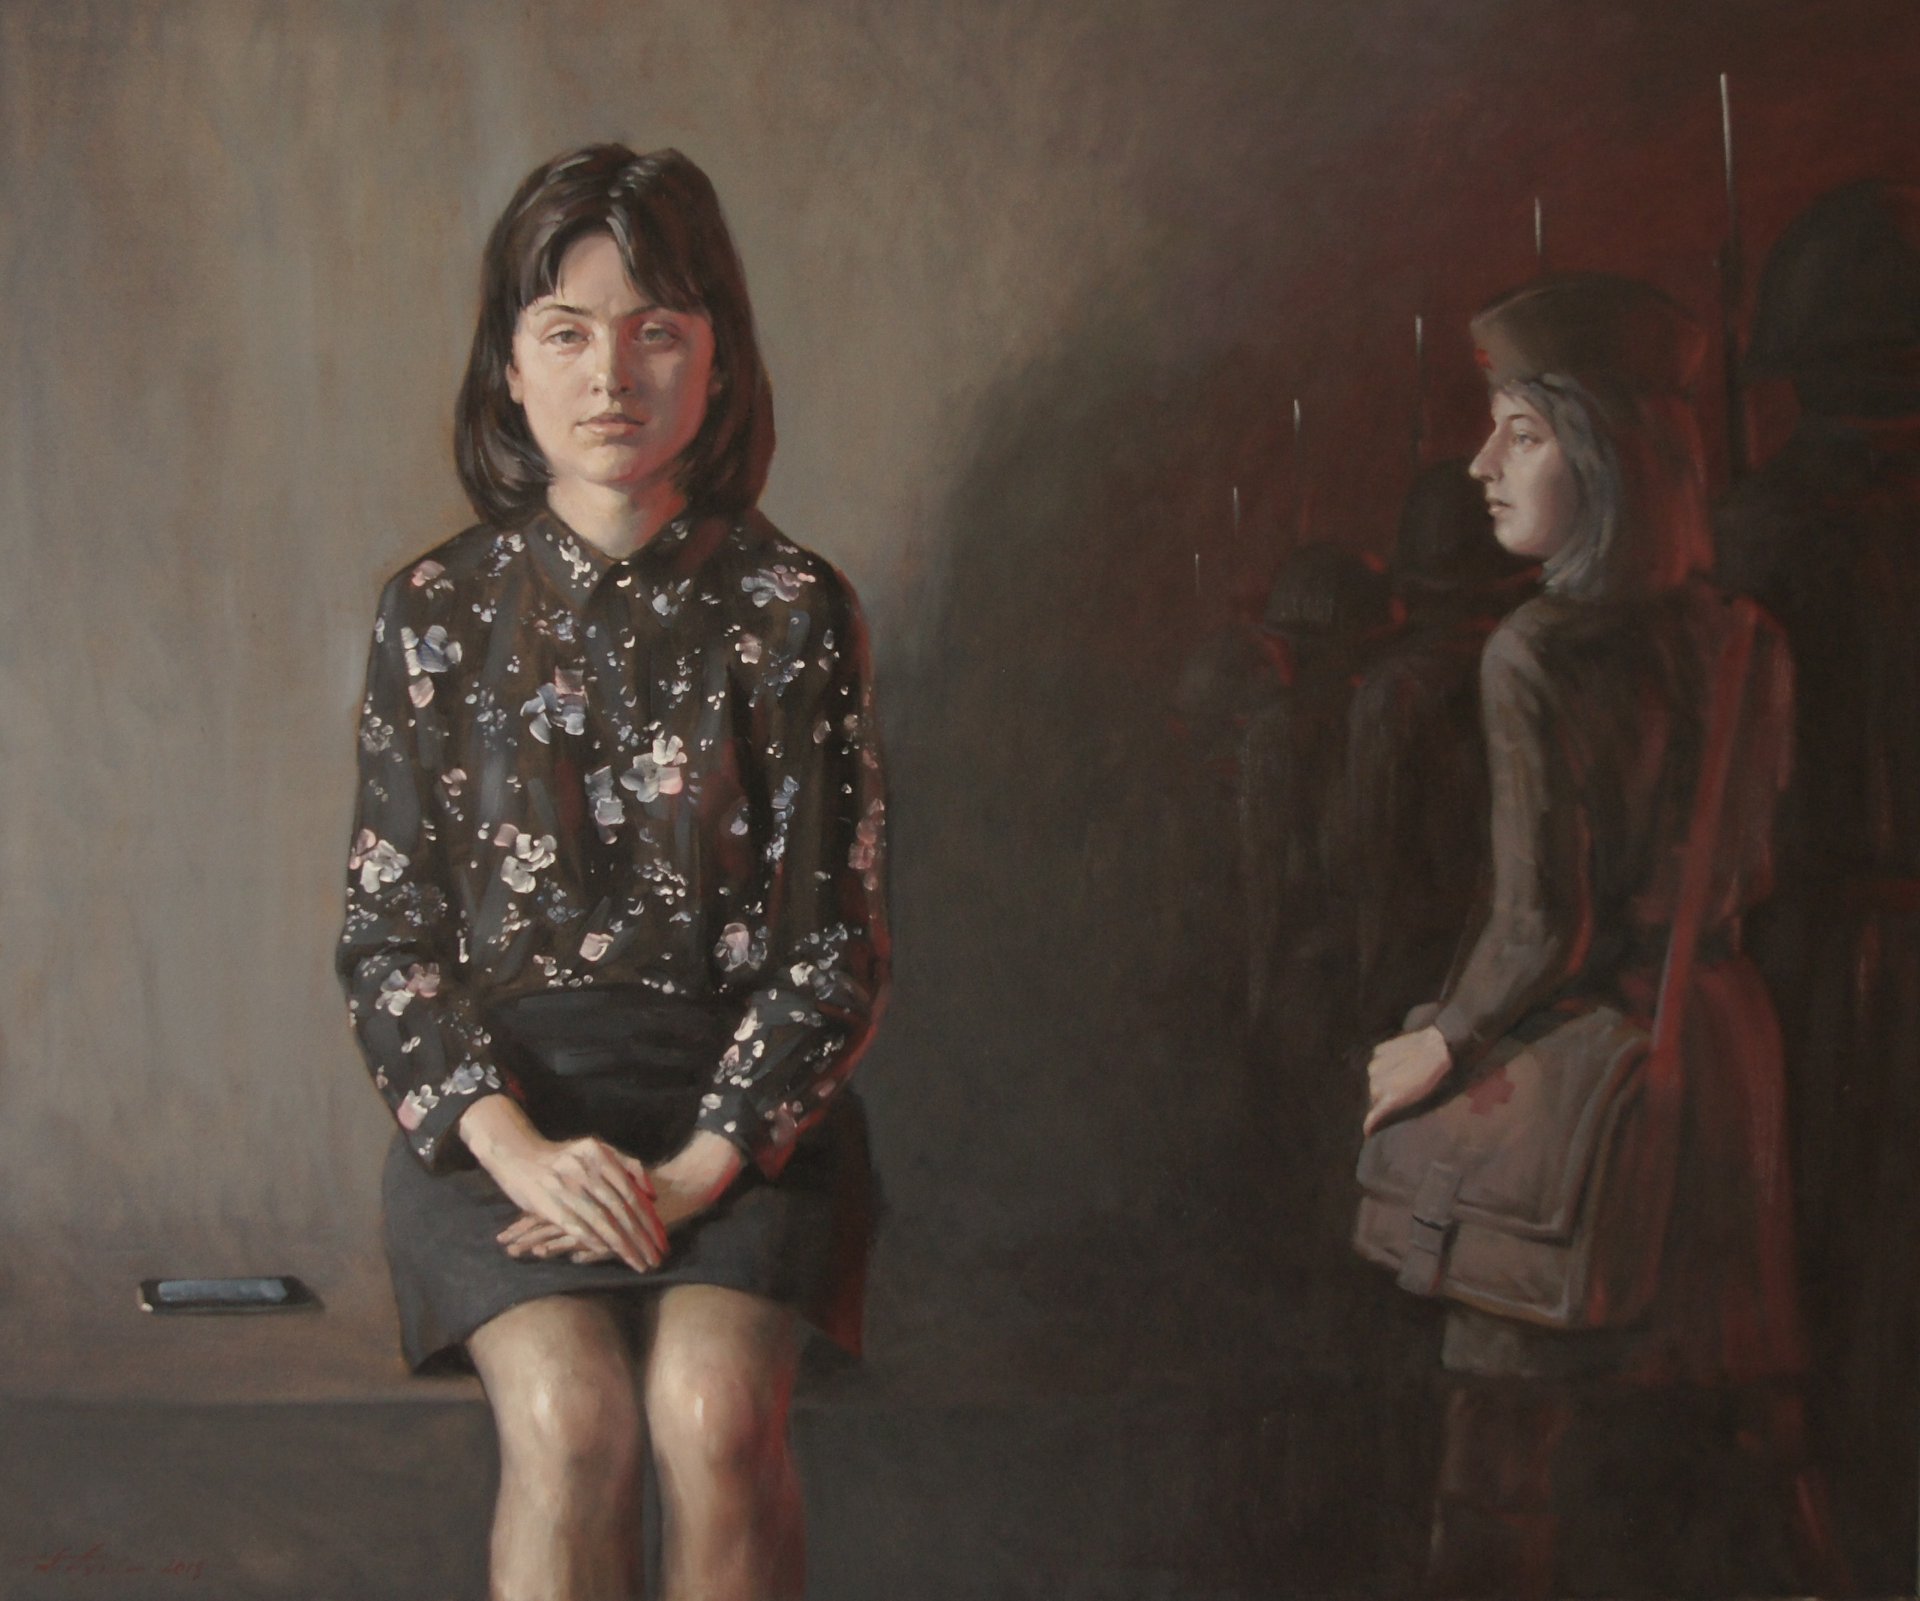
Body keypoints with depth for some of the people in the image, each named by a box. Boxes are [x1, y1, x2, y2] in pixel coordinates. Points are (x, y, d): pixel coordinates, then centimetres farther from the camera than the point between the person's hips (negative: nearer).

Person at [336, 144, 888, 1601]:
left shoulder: (792, 611, 3)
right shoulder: (440, 612, 5)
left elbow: (834, 940, 0)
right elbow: (390, 936, 3)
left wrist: (699, 1168, -14)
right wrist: (519, 1150, -14)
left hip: (738, 1103, 0)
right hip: (495, 1100, 0)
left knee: (713, 1408, -27)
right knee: (569, 1418, -26)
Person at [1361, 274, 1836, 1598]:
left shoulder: (1540, 655, -17)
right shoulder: (1749, 645, 3)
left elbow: (1541, 929, -19)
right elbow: (1748, 874, 12)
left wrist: (1443, 1049, -5)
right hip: (1724, 1043, 7)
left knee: (1544, 1438, 4)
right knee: (1703, 1424, 16)